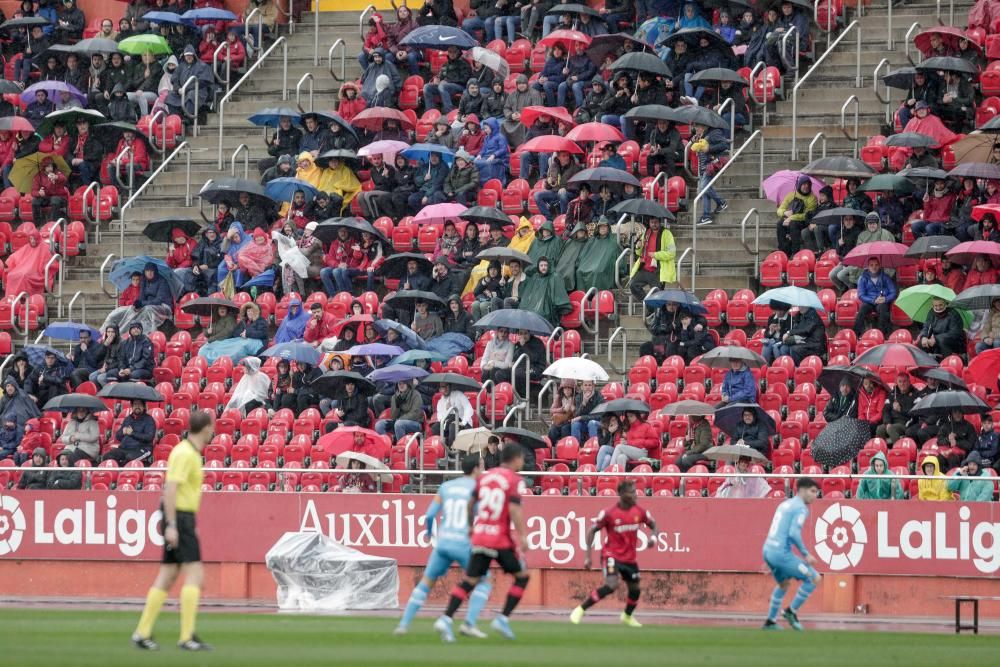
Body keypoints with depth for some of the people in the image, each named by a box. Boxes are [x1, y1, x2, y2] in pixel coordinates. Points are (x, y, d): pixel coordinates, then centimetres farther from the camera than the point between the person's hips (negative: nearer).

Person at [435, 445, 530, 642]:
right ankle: (503, 619, 3)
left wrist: (471, 526, 33)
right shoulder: (515, 480, -6)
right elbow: (514, 509, -18)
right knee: (522, 576, 12)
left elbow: (471, 504, 18)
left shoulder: (484, 476, 12)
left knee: (469, 581, 7)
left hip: (479, 536, 5)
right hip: (501, 539, -5)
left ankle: (446, 619, -10)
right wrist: (522, 536, -16)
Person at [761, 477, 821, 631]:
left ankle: (770, 622, 31)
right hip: (781, 553, -9)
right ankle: (791, 611, 6)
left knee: (783, 584, 30)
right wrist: (806, 554, -14)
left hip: (768, 550, 9)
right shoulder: (801, 508, -9)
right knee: (814, 578, 0)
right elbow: (794, 533, -22)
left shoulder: (785, 504, 18)